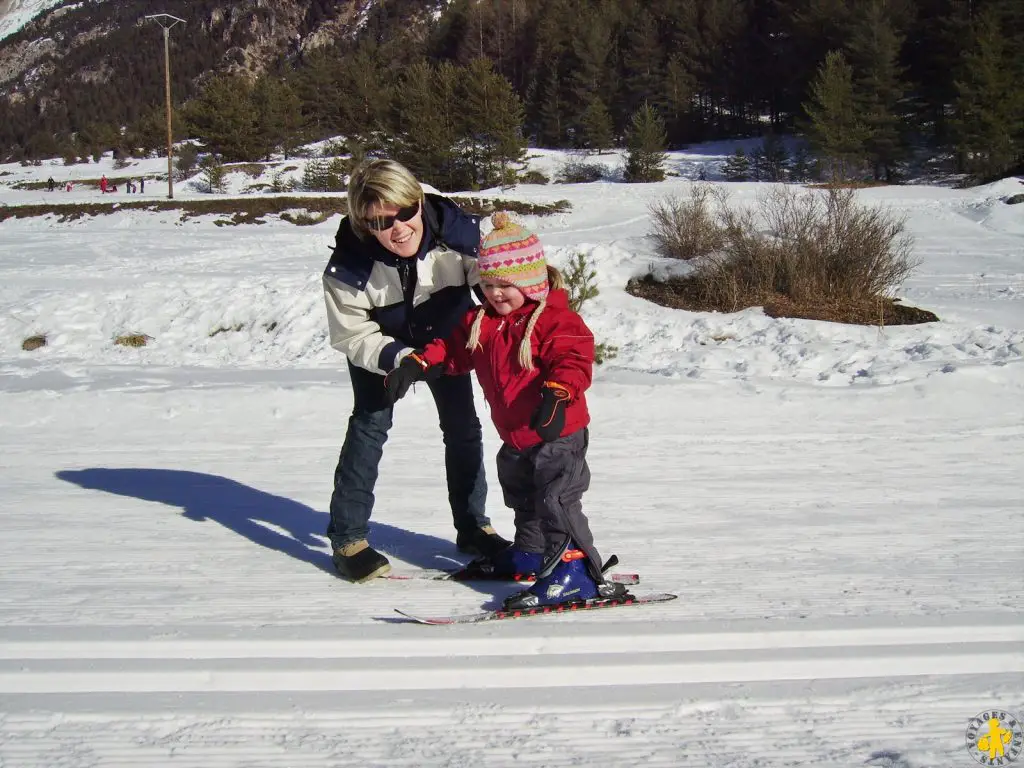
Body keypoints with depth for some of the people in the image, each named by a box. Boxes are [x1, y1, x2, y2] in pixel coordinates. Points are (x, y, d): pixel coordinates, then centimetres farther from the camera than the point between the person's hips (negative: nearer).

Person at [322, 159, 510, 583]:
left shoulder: (456, 232, -36)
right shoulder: (349, 265, -36)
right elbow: (352, 337, -25)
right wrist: (399, 359, -40)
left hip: (445, 335, 3)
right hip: (380, 345, -2)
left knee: (463, 425, 5)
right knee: (370, 424, -10)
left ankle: (472, 527, 22)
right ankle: (347, 538, 1)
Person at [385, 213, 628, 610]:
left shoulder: (556, 320, -20)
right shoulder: (480, 322, 4)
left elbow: (574, 361, -30)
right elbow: (451, 350, 11)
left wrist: (556, 395, -46)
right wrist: (415, 364, -2)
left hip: (558, 433, -9)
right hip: (516, 438, 9)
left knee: (557, 501, -11)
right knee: (523, 499, 24)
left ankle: (575, 570, -7)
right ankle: (530, 554, 43)